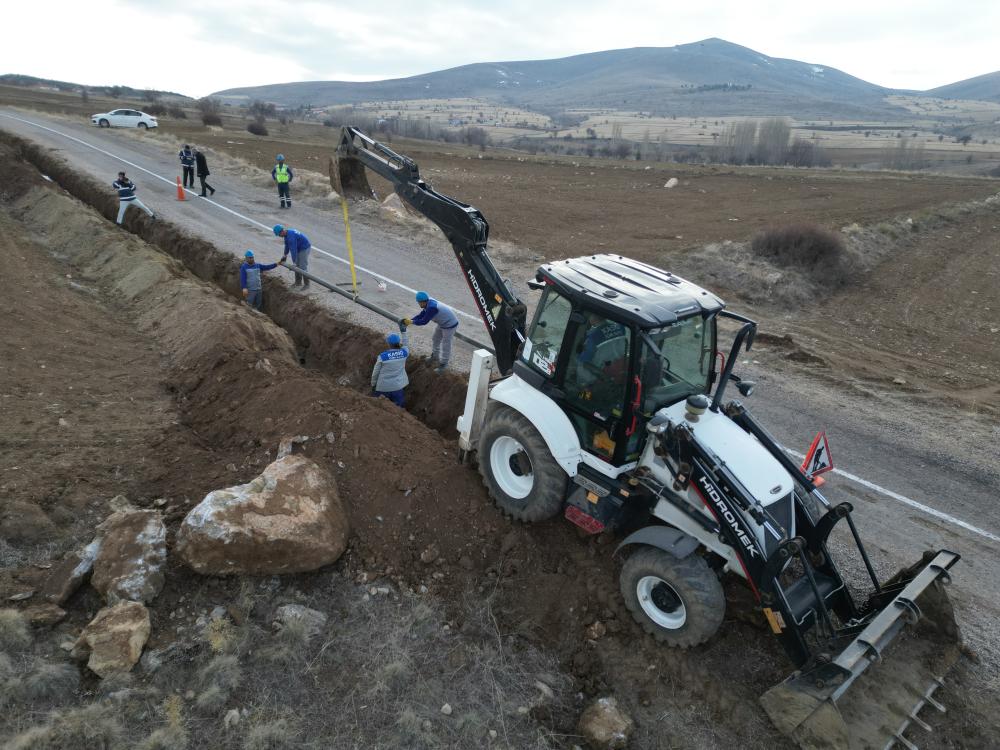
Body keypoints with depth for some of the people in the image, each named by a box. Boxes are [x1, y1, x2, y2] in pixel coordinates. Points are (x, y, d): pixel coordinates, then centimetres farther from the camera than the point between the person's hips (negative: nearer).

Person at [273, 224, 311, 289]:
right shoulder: (286, 234, 1)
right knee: (297, 266, 13)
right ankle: (298, 281, 24)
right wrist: (285, 255, 20)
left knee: (303, 267, -9)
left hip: (304, 248, -10)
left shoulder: (291, 236, -30)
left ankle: (306, 284, -1)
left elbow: (293, 250, -32)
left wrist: (294, 262, -30)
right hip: (299, 248, 10)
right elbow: (287, 245, 17)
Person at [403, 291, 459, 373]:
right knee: (435, 340, 22)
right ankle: (435, 356, 44)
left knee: (445, 345, 4)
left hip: (450, 325, -10)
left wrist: (411, 322, -19)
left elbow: (424, 321, -28)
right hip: (443, 323, 10)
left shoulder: (431, 307, -35)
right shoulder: (429, 303, -5)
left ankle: (443, 364, 21)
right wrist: (409, 320, -9)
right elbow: (421, 315, 1)